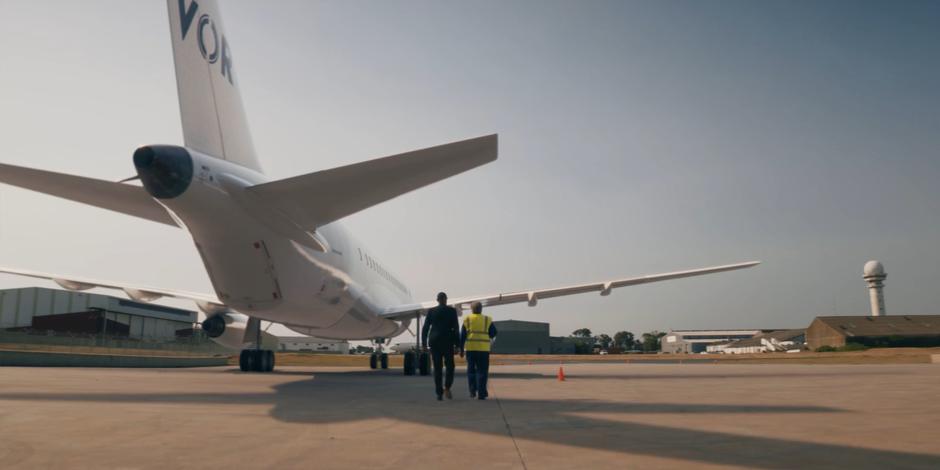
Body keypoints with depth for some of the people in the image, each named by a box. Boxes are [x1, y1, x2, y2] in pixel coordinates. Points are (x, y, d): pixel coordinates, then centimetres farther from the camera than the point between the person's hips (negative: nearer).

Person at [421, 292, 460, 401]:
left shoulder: (431, 311, 4)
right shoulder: (452, 310, -1)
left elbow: (425, 328, 2)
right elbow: (455, 328, -6)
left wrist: (423, 344, 7)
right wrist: (457, 344, -2)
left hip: (434, 341, 2)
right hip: (447, 342, -2)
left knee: (437, 368, 7)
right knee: (450, 366, 11)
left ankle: (439, 393, 2)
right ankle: (446, 388, -10)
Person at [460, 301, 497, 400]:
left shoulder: (467, 320, 3)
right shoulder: (487, 320, 2)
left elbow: (462, 335, 1)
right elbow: (494, 332, 0)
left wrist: (461, 349, 6)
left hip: (470, 348, 1)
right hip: (483, 348, -1)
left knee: (471, 370, 15)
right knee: (482, 371, 3)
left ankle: (473, 391, 11)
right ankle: (481, 393, -2)